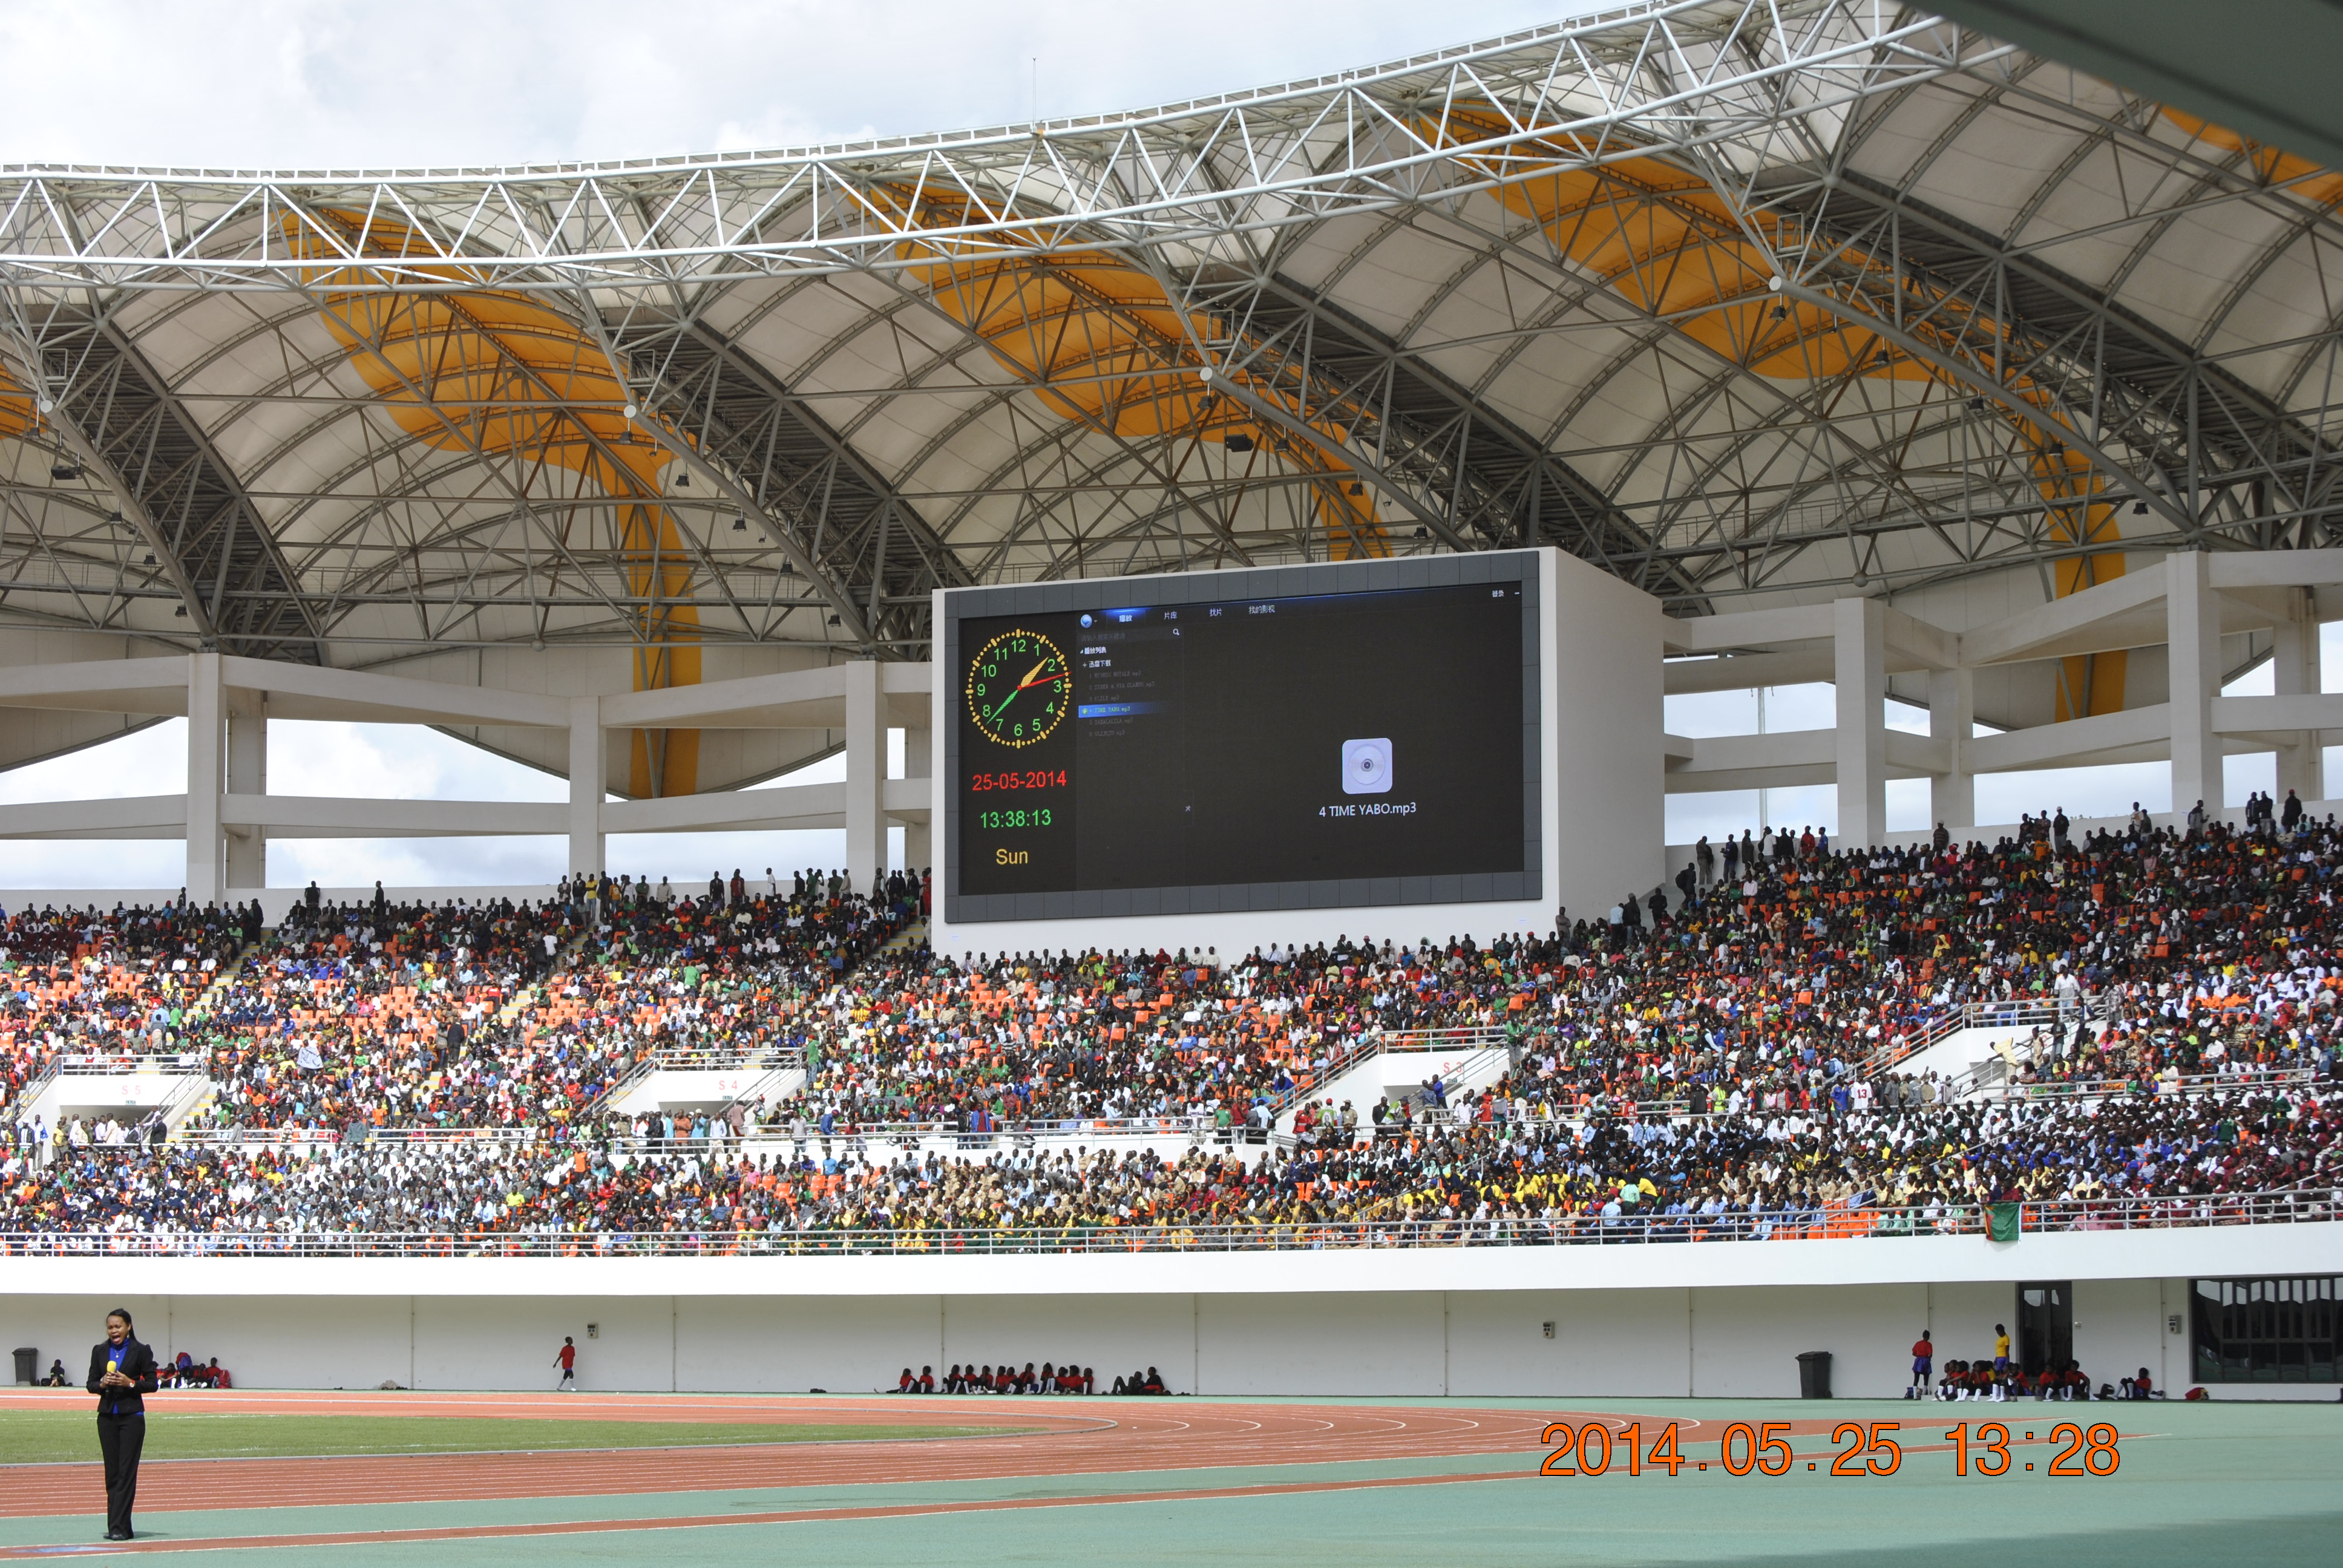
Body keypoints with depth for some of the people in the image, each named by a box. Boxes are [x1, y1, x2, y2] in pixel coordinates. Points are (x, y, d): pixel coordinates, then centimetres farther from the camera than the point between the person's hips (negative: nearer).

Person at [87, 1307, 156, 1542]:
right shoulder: (99, 1351, 8)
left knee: (127, 1472, -8)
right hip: (107, 1416, 4)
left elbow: (152, 1384, -1)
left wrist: (131, 1383, -17)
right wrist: (102, 1384, -11)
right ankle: (116, 1525, 11)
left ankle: (119, 1528, -10)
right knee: (112, 1472, 6)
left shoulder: (141, 1351, -3)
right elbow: (91, 1384, 10)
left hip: (131, 1416, -4)